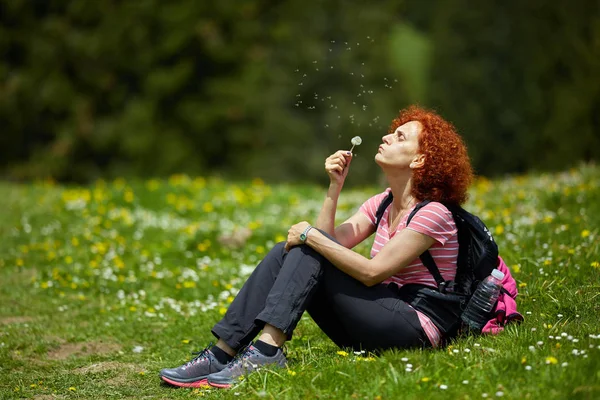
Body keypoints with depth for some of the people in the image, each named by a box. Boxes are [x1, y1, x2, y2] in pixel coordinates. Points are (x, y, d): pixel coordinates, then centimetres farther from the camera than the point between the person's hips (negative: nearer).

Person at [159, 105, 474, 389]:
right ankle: (223, 352, -14)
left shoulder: (433, 213, -13)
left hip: (417, 329, -8)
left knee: (310, 251, -19)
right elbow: (330, 244, 3)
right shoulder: (381, 204, 14)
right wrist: (334, 187, -4)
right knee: (284, 252, -5)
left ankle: (266, 351, -29)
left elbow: (372, 272, -22)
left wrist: (312, 236, -18)